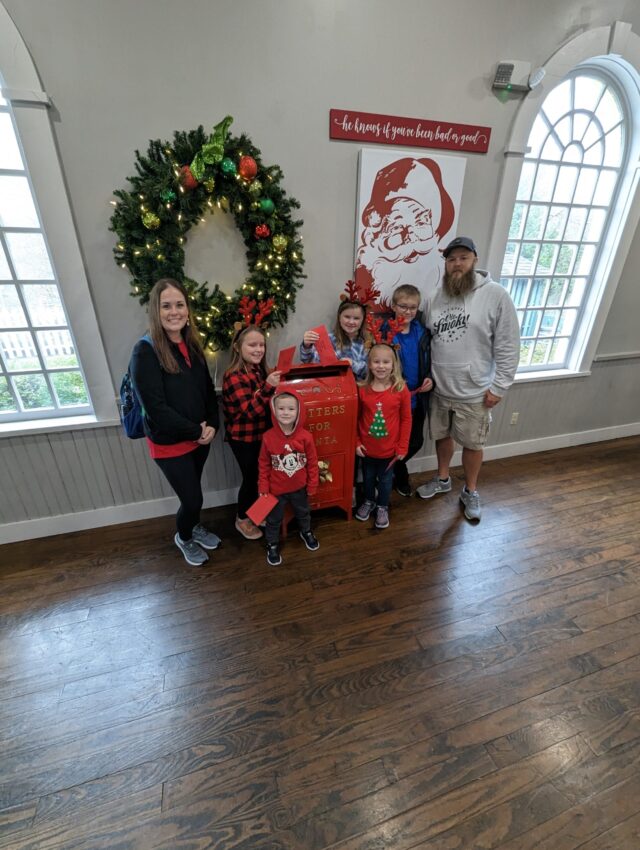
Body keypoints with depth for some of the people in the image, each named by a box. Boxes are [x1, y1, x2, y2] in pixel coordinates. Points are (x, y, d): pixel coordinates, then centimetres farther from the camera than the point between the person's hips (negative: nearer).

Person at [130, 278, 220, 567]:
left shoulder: (192, 346, 2)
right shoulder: (145, 351, -18)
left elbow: (208, 390, 7)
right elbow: (155, 408, -22)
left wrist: (212, 425, -7)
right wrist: (195, 431, -16)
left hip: (200, 437, 6)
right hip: (169, 443, -5)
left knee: (192, 492, 22)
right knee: (192, 499, 5)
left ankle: (195, 527, 50)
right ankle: (183, 537, 37)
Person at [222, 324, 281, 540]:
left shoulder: (259, 370, 4)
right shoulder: (234, 376, -21)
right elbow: (250, 411, -29)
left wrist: (273, 383, 3)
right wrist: (268, 387, -40)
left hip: (260, 434, 8)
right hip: (243, 439, -8)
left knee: (262, 476, 18)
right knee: (251, 477, 5)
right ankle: (242, 520, 27)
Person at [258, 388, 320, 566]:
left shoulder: (305, 436, -19)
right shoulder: (268, 437, -19)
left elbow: (312, 462, -8)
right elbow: (263, 464, -8)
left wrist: (312, 485, -1)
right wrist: (263, 487, -5)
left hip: (299, 487, 2)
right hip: (276, 489, -1)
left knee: (303, 513, 27)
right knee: (274, 519, 17)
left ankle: (306, 532, 57)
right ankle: (272, 545, 43)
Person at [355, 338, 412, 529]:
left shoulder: (401, 389, -13)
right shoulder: (362, 389, -11)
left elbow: (406, 419, -7)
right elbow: (355, 417, -2)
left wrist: (402, 447, -6)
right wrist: (356, 442, -3)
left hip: (389, 448, -1)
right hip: (367, 447, 1)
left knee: (385, 479, 18)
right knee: (368, 477, 22)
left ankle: (382, 507, 42)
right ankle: (369, 501, 48)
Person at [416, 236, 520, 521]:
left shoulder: (496, 295, -11)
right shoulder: (435, 298, 3)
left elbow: (508, 347, -10)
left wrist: (499, 387, -12)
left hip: (474, 392, -4)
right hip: (439, 389, 4)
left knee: (472, 444, 12)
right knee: (442, 435, 20)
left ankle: (470, 492, 34)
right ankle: (442, 479, 43)